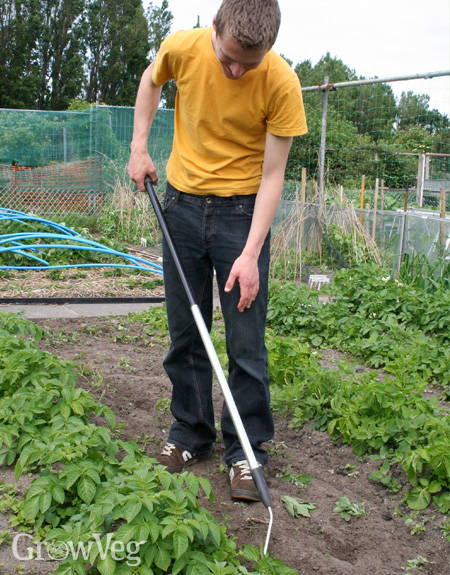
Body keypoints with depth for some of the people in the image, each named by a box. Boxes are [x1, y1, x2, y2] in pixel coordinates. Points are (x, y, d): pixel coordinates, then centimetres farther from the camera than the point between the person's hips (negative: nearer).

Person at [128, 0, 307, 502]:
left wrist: (250, 254, -20)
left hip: (243, 209, -3)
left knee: (246, 341, -2)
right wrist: (139, 147, 5)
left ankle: (246, 451, 13)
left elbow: (272, 175, -15)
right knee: (184, 333, 9)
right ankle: (190, 434, 26)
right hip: (182, 202, 3)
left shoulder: (281, 84, -18)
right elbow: (151, 82, 13)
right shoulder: (182, 48, -12)